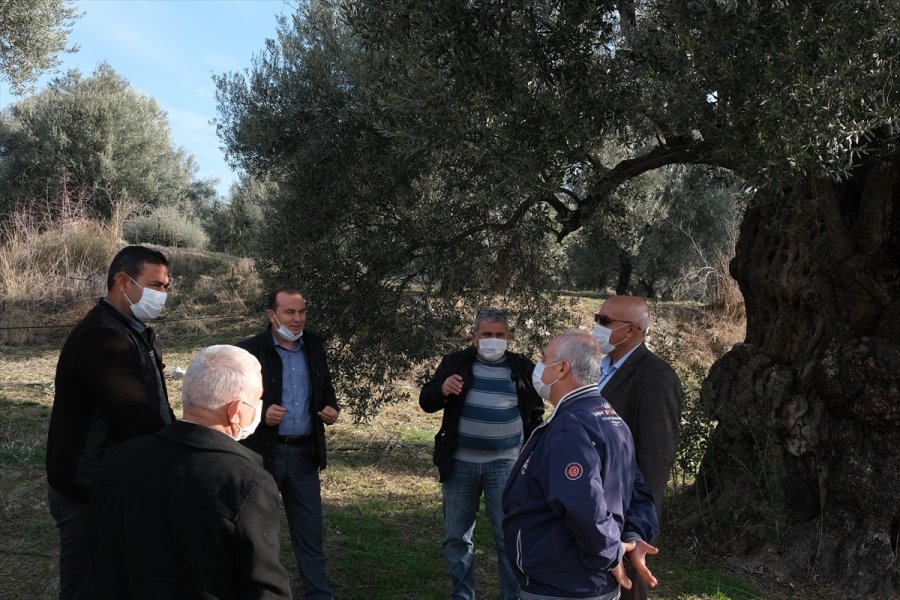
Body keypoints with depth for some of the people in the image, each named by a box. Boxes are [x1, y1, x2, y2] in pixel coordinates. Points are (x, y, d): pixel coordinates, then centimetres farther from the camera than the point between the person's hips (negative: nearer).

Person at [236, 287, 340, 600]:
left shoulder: (314, 346, 7)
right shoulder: (249, 351, -9)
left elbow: (325, 388, 16)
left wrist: (331, 408, -4)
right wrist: (261, 413, -24)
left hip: (304, 452, 4)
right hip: (263, 452, -4)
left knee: (310, 529, 10)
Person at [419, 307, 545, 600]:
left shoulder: (523, 368, 2)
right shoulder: (455, 362, 1)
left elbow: (536, 414, 12)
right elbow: (426, 402, -1)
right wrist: (442, 390, -23)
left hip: (504, 464, -1)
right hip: (459, 463, 1)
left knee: (509, 538, 0)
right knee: (456, 537, 10)